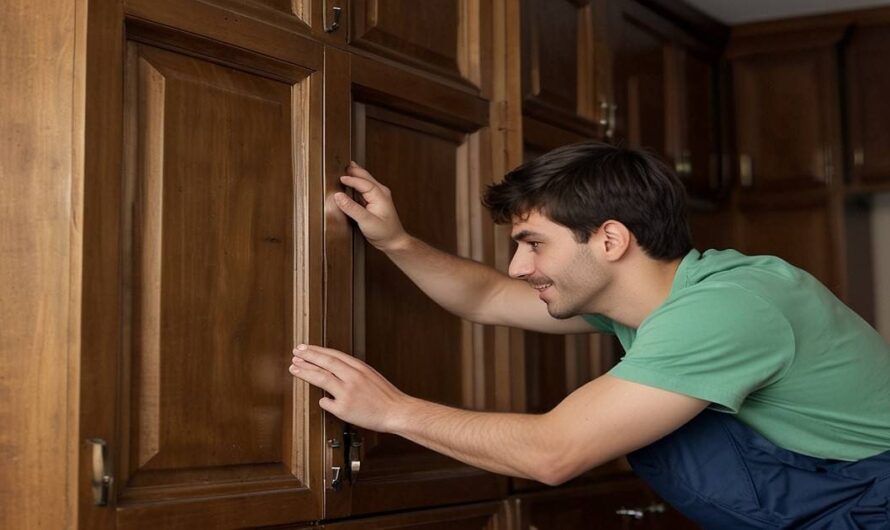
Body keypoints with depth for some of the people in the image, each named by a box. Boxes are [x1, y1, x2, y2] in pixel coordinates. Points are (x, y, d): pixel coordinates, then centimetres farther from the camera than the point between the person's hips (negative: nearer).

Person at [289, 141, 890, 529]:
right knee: (635, 423, -7)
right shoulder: (657, 290, -1)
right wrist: (397, 242, -4)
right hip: (832, 474, 8)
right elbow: (486, 298, 10)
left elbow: (553, 452, -29)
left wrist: (394, 409, -20)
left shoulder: (719, 311, -28)